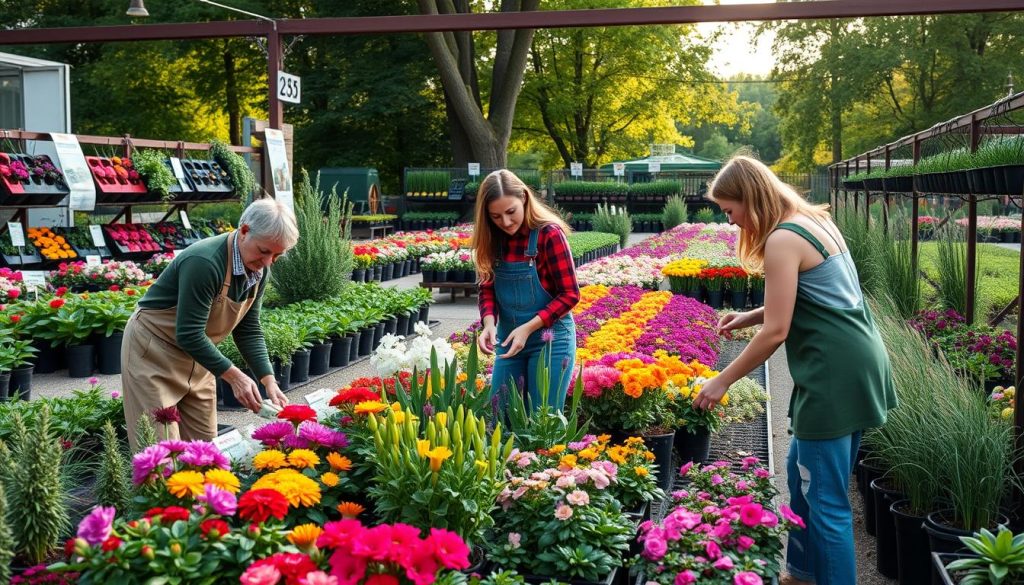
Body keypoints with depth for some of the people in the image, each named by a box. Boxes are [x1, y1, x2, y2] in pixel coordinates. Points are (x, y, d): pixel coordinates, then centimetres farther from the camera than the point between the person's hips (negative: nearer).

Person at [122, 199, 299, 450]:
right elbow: (188, 335, -30)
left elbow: (248, 330, 1)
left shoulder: (259, 269, -5)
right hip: (154, 353, -8)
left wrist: (269, 381, -10)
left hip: (197, 354, 8)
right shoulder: (204, 262, -31)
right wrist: (233, 376, -27)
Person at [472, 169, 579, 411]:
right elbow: (488, 289, 3)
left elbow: (570, 294, -14)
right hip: (508, 340, 5)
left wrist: (527, 328, -21)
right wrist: (489, 323, -18)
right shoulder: (493, 239, -1)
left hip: (550, 339, -5)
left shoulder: (549, 234, -16)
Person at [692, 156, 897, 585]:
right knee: (803, 471, 22)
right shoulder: (815, 220, 13)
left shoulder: (782, 239, -16)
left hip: (835, 372, -11)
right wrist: (748, 317, 15)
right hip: (855, 362, 11)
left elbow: (776, 332, -17)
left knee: (825, 497, -2)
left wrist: (721, 382, -8)